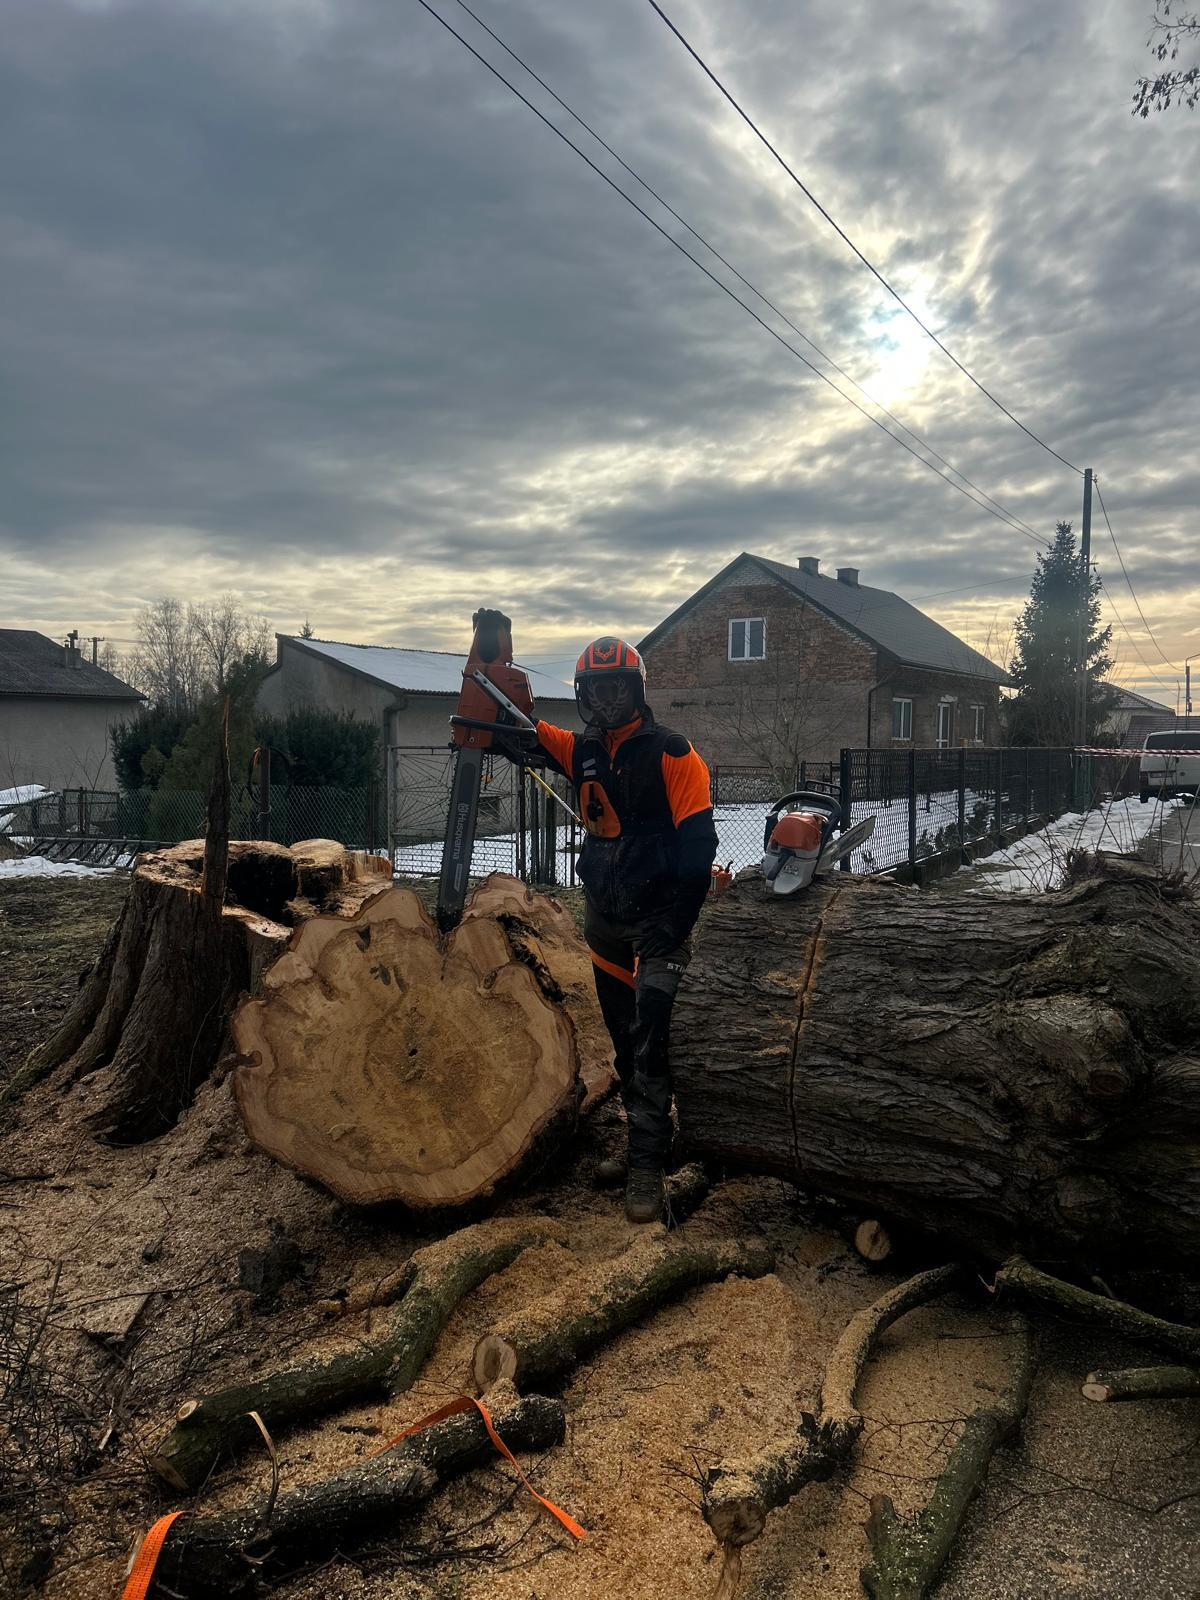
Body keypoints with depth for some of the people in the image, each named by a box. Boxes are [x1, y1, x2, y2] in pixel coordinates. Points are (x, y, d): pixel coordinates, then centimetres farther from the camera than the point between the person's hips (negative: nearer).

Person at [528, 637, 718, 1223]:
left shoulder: (671, 753, -10)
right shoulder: (583, 751, 8)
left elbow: (698, 844, -14)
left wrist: (675, 925, -18)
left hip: (657, 922, -6)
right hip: (604, 920, 7)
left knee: (648, 1040, -10)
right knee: (624, 1043, 14)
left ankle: (647, 1168, -1)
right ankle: (646, 1146, 28)